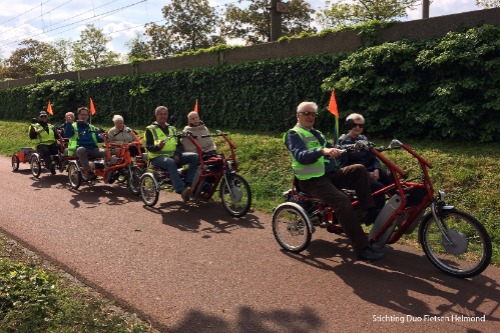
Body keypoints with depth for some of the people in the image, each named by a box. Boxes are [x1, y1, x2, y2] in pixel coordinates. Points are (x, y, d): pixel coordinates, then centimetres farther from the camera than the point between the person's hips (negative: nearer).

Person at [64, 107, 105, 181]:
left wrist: (103, 137, -5)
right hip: (79, 150, -3)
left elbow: (98, 139, 16)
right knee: (81, 149, -42)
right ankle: (89, 172, -43)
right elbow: (68, 135, -5)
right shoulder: (73, 126, 15)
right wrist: (68, 123, -13)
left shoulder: (92, 128, 24)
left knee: (106, 152, -28)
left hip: (92, 149, 3)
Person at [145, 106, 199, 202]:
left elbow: (179, 144, 16)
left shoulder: (172, 129, 22)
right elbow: (148, 147, -5)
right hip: (158, 157, -5)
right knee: (170, 162, -41)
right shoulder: (151, 129, 6)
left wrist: (177, 154, -6)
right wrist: (158, 146, -27)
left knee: (194, 157, -17)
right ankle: (181, 190, -46)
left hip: (172, 156, 5)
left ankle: (187, 185, -24)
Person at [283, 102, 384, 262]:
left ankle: (367, 211, -7)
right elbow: (301, 156, -22)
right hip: (312, 180, -8)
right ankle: (362, 249, -28)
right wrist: (322, 151, -39)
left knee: (359, 169, -14)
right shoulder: (293, 134, -4)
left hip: (331, 174, 8)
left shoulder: (316, 133, 23)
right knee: (342, 200, -30)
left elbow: (331, 151, 20)